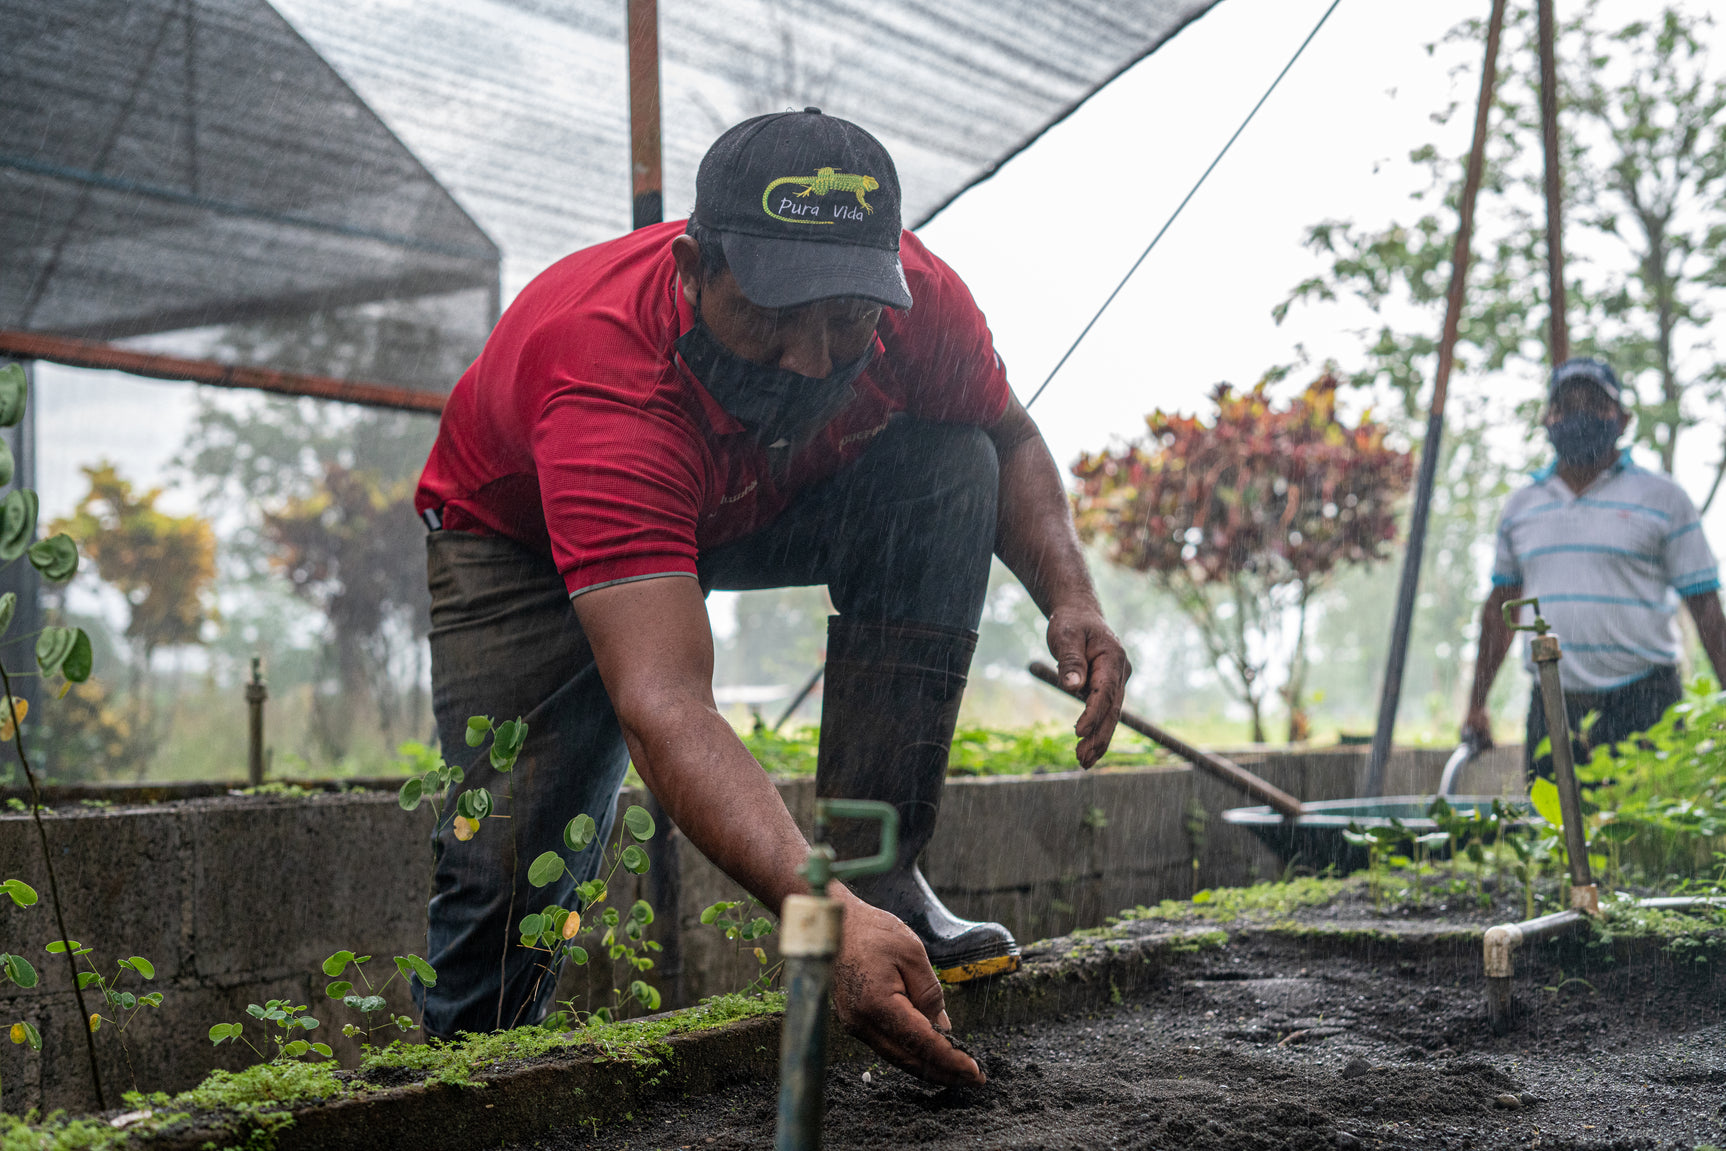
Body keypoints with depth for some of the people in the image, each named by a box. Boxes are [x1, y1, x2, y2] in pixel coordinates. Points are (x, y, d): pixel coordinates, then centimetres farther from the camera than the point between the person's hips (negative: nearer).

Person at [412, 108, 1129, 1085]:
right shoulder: (602, 377, -44)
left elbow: (1010, 438, -5)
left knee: (950, 467, -23)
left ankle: (870, 874, -19)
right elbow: (662, 707, -53)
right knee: (508, 857, -21)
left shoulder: (916, 295, -29)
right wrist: (822, 924, -66)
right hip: (525, 535, -4)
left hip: (763, 507, 4)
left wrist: (1070, 596, -26)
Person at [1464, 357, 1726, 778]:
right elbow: (1499, 608, 19)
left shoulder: (1663, 499, 3)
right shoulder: (1520, 507, 13)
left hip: (1642, 706, -3)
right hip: (1551, 707, 3)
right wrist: (1476, 708, 16)